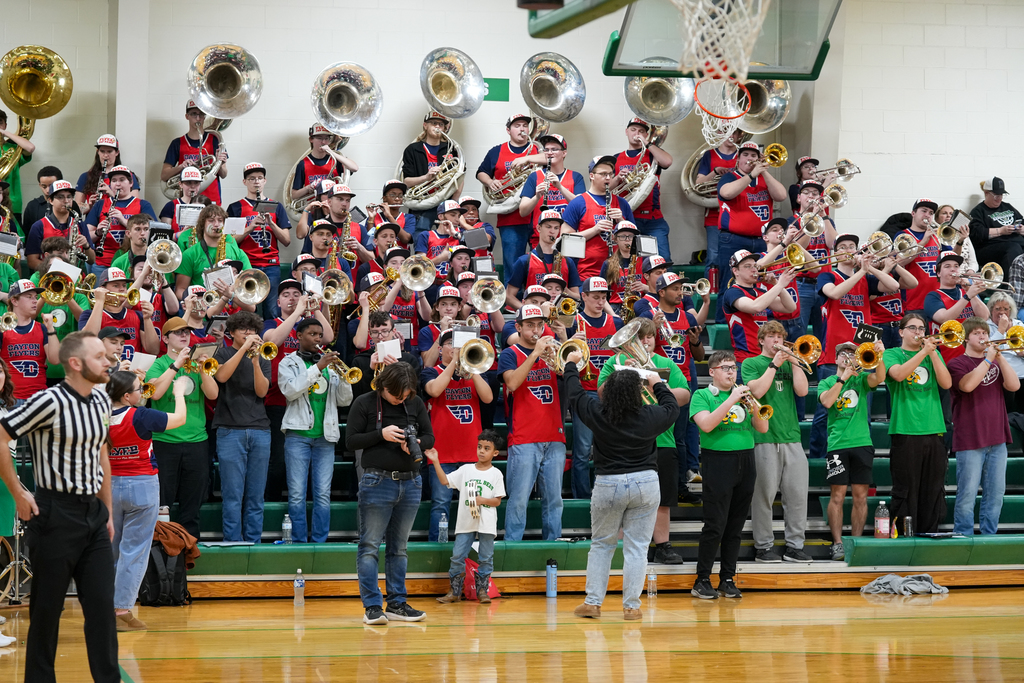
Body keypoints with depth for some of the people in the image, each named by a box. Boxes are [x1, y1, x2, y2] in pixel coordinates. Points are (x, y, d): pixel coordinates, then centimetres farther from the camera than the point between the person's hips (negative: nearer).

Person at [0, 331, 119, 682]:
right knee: (47, 607, 3)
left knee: (102, 604, 3)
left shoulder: (101, 400, 8)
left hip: (93, 511, 6)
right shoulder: (50, 401, -15)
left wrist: (107, 510, 18)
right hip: (56, 512, -6)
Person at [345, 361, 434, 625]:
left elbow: (430, 437, 12)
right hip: (378, 482, -4)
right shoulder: (364, 403, -3)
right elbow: (350, 440, -4)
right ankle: (372, 606, -4)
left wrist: (418, 443, -11)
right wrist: (381, 435, -17)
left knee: (399, 547, 10)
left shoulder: (416, 404, 7)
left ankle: (397, 603, 14)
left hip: (410, 482, 4)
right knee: (370, 545, -5)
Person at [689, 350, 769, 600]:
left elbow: (763, 428, 8)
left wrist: (753, 406, -10)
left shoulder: (743, 394, 14)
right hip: (718, 462, -5)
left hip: (745, 463, 5)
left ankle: (727, 579, 14)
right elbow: (706, 425, -16)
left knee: (736, 526, 7)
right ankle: (702, 581, -3)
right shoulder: (702, 396, 1)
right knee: (715, 526, -9)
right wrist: (731, 400, -18)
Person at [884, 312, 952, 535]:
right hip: (905, 431, -4)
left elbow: (946, 383, 2)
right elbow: (898, 374, -15)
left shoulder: (933, 354, 17)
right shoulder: (892, 354, 6)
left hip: (933, 432, 4)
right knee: (906, 492, -5)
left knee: (932, 491, 4)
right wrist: (923, 351, -16)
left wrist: (933, 352, -6)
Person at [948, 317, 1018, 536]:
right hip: (970, 440, -5)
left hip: (996, 439, 5)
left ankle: (989, 535, 13)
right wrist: (988, 359, -15)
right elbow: (967, 385, -20)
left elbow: (1014, 386, 1)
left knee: (996, 493, 6)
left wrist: (1000, 358, -7)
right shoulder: (958, 364, 1)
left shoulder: (996, 363, 17)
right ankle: (963, 536, -2)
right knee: (967, 493, -7)